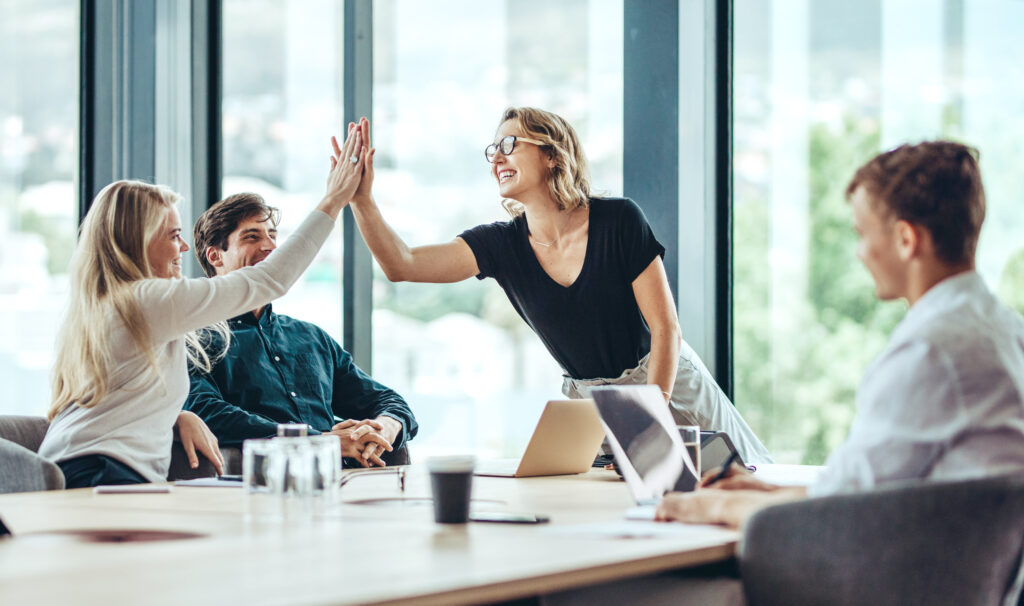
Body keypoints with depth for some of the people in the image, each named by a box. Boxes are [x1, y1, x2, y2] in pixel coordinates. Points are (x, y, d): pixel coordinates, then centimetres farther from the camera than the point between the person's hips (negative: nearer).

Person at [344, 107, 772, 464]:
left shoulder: (618, 220, -15)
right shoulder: (502, 244, -6)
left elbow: (665, 326, -14)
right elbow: (402, 265, -17)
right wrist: (362, 199, -30)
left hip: (667, 385, -3)